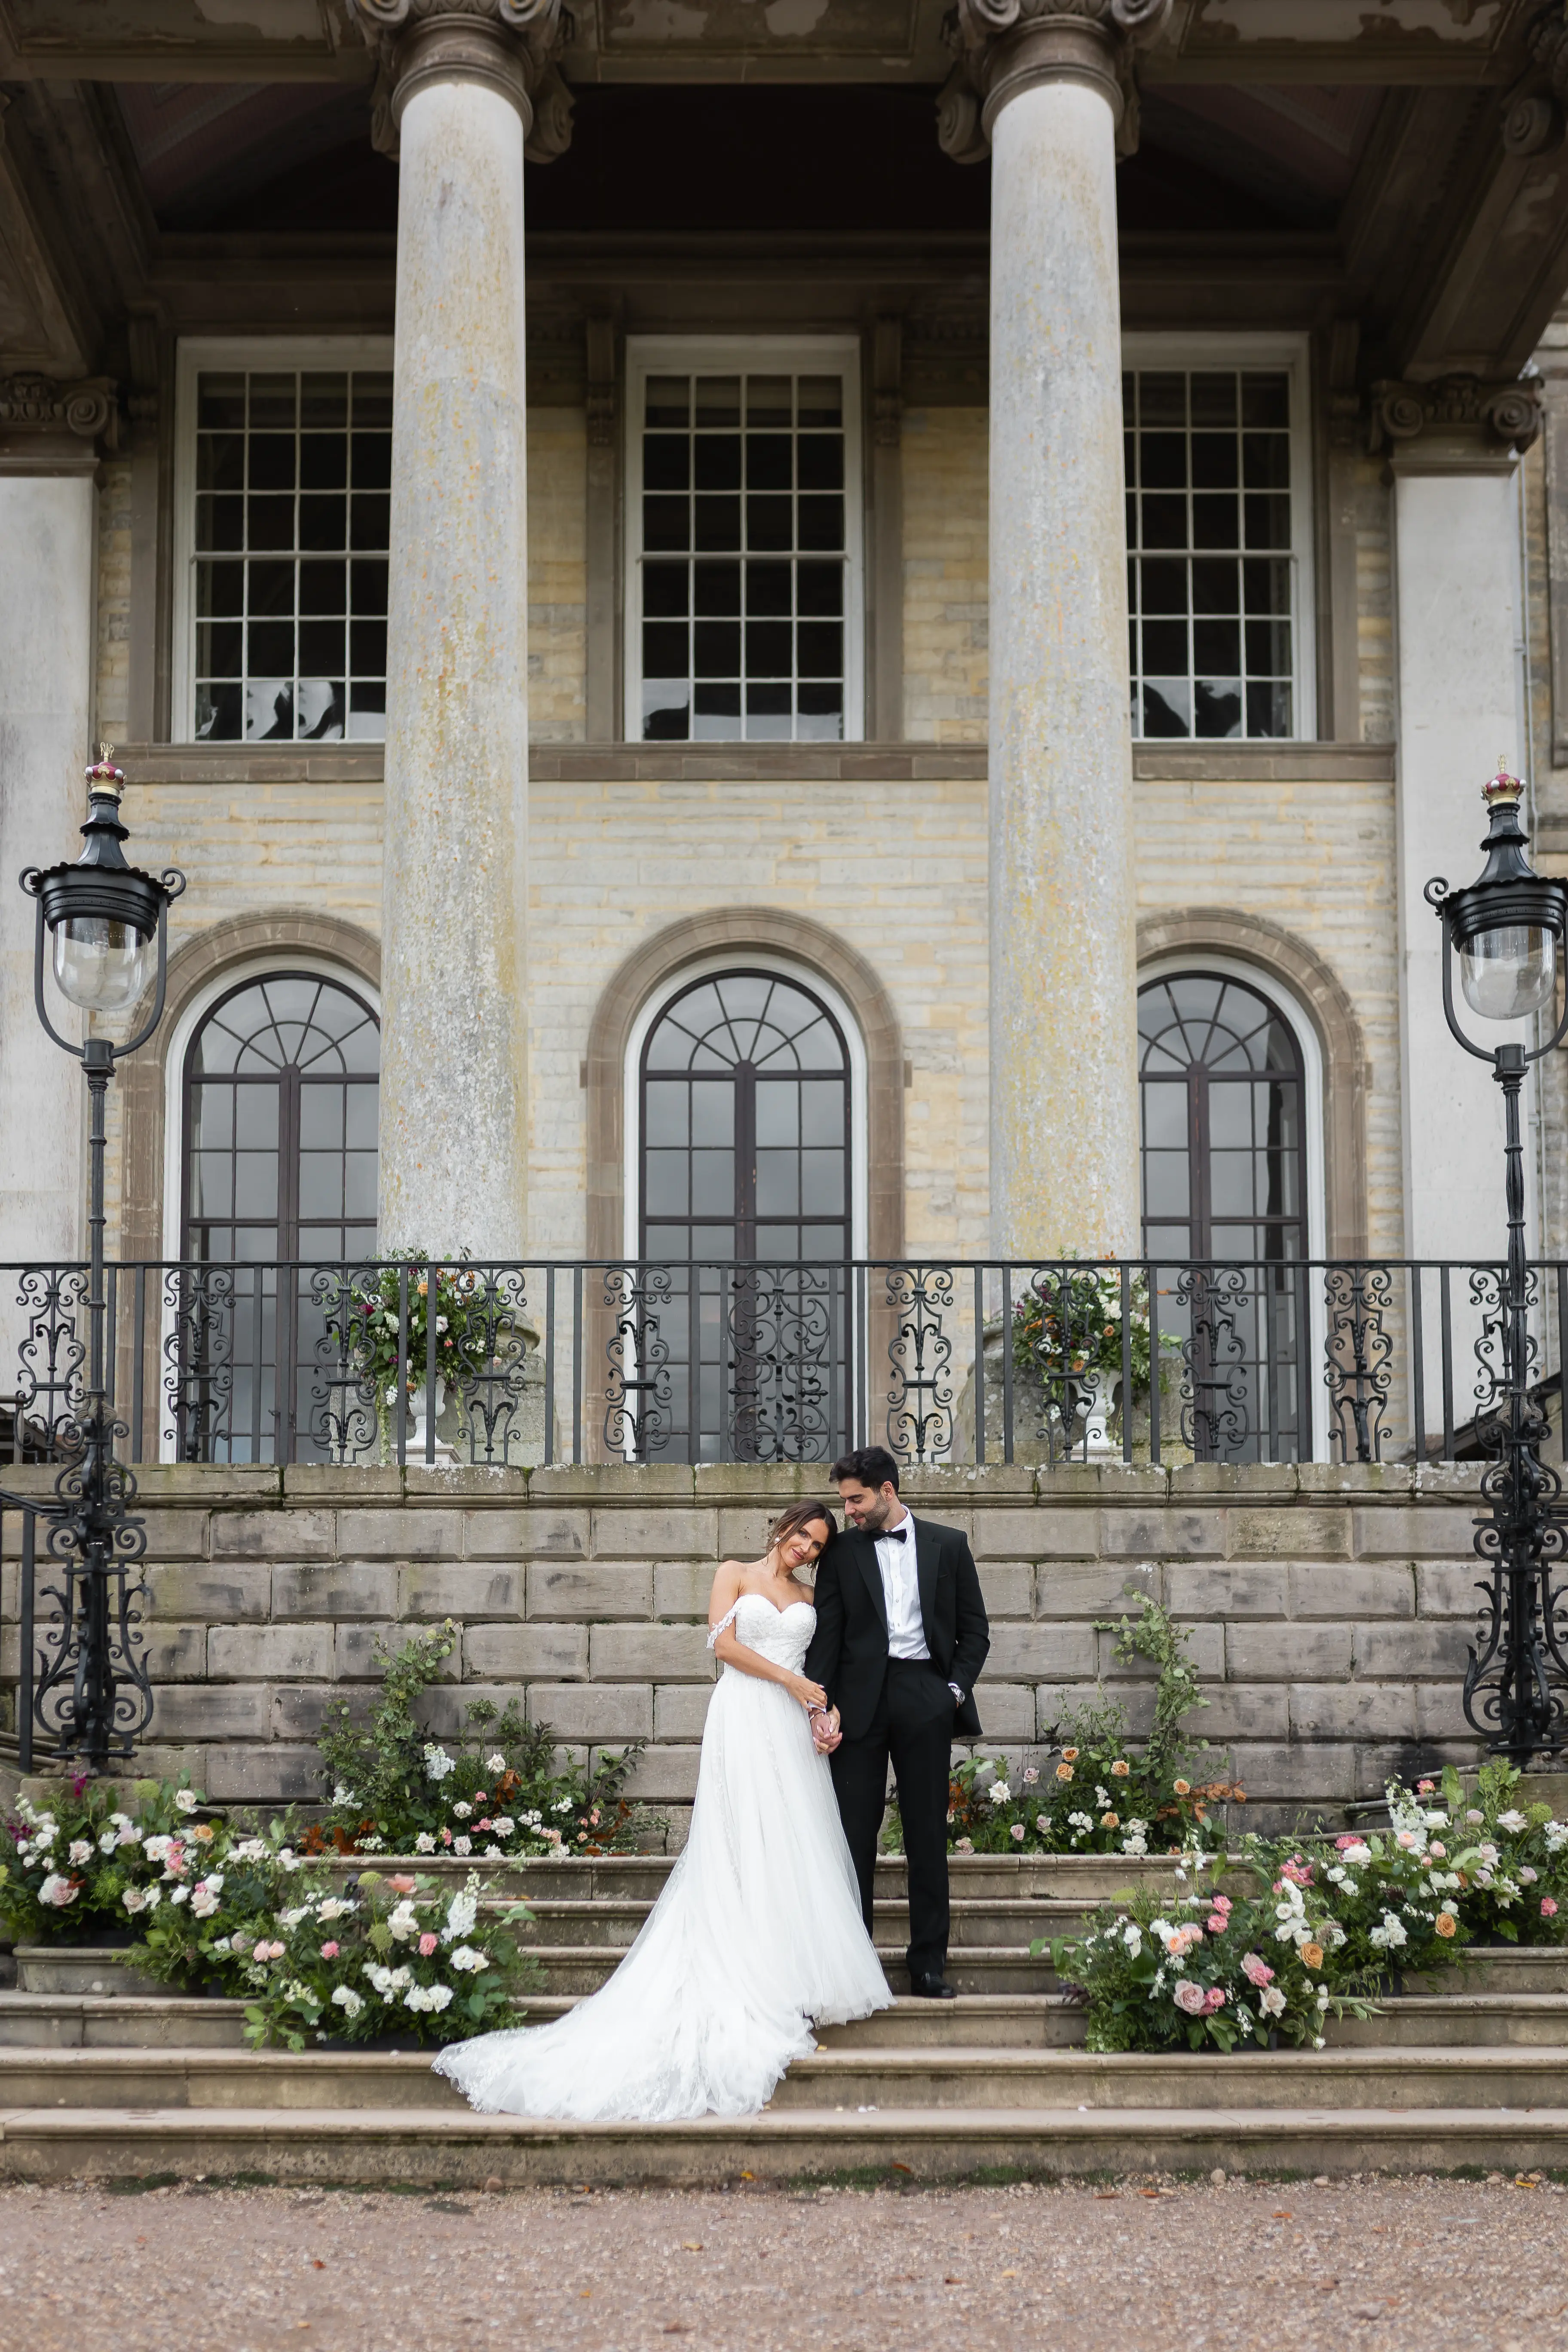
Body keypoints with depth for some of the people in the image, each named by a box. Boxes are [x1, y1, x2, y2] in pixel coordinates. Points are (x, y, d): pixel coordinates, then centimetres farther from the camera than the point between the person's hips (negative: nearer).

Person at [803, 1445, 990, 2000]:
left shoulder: (947, 1545, 9)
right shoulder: (841, 1551, 9)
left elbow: (974, 1629, 11)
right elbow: (826, 1635, 3)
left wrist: (956, 1690, -3)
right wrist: (821, 1704, -9)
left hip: (925, 1698, 0)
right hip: (861, 1699, 0)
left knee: (928, 1835, 2)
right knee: (854, 1832, -1)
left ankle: (929, 1964, 7)